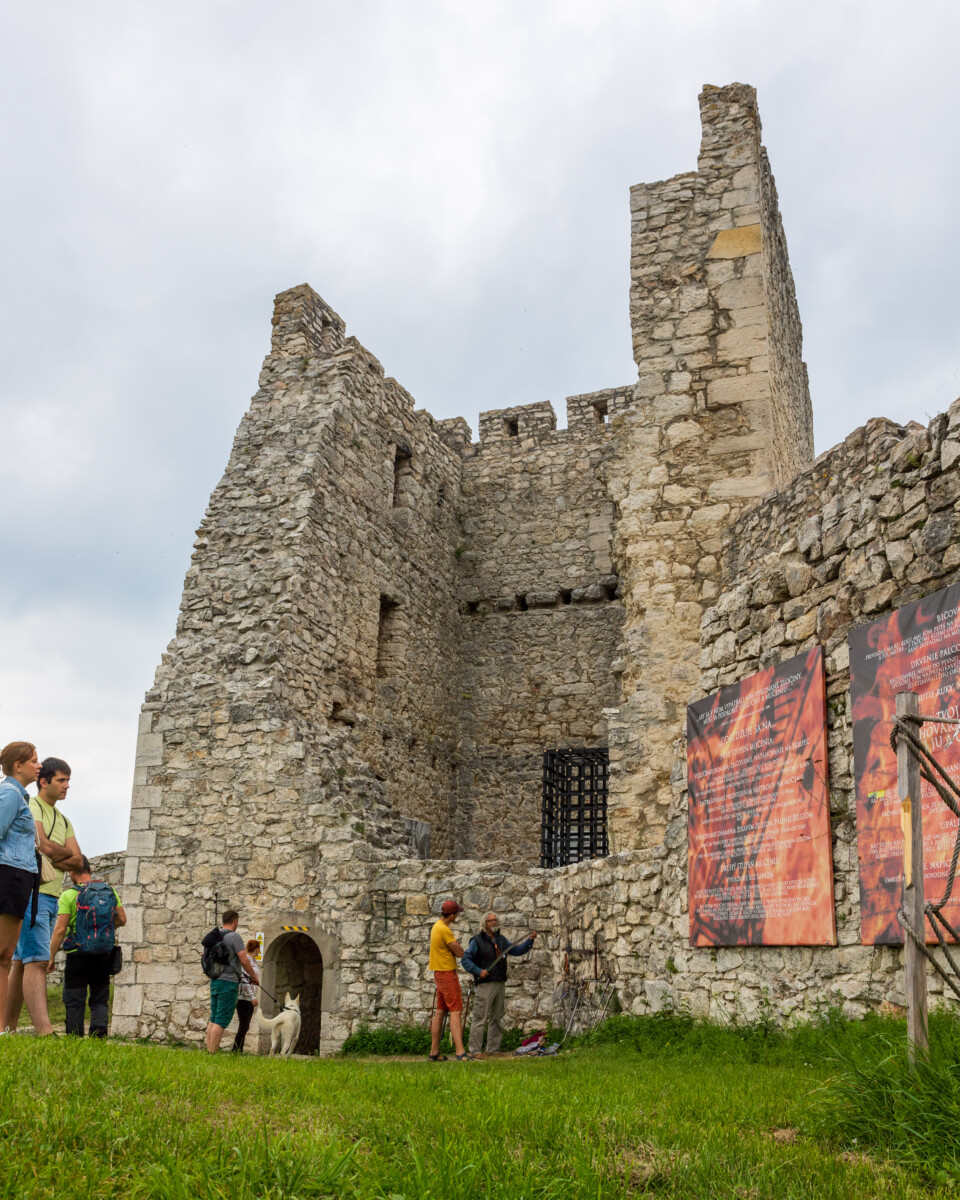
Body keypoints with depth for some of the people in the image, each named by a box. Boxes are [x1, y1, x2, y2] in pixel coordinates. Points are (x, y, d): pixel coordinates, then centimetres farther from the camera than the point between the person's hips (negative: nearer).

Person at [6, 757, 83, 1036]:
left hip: (52, 897, 8)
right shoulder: (31, 806, -4)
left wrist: (54, 859, -6)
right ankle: (44, 1031, -24)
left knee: (21, 963, 10)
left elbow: (78, 860, 11)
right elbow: (45, 846, -16)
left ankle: (8, 1027, 13)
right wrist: (66, 853, 3)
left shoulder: (64, 820, 21)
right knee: (37, 961, -16)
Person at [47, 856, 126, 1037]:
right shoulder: (110, 890, 5)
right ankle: (98, 1033, -10)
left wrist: (51, 958, -3)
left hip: (77, 955, -3)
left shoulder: (69, 895, -8)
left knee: (74, 1003, 5)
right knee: (100, 1001, 10)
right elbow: (122, 919, 8)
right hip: (103, 956, 3)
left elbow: (60, 929, -11)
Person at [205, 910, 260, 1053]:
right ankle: (212, 1052, -10)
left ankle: (208, 1049, 12)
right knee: (222, 1020, -7)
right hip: (229, 982, -8)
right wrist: (254, 976, -1)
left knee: (213, 1018, 12)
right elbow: (244, 961, -14)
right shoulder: (234, 936, -12)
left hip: (214, 981, 8)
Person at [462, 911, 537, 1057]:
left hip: (500, 984, 7)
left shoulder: (501, 940, 16)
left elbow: (517, 951, 18)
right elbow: (465, 959, -5)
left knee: (497, 1019, 11)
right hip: (485, 984, -7)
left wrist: (530, 940, 5)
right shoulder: (477, 941, -3)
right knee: (480, 1018, -9)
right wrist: (478, 971, -18)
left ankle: (493, 1049, 19)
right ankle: (475, 1051, -5)